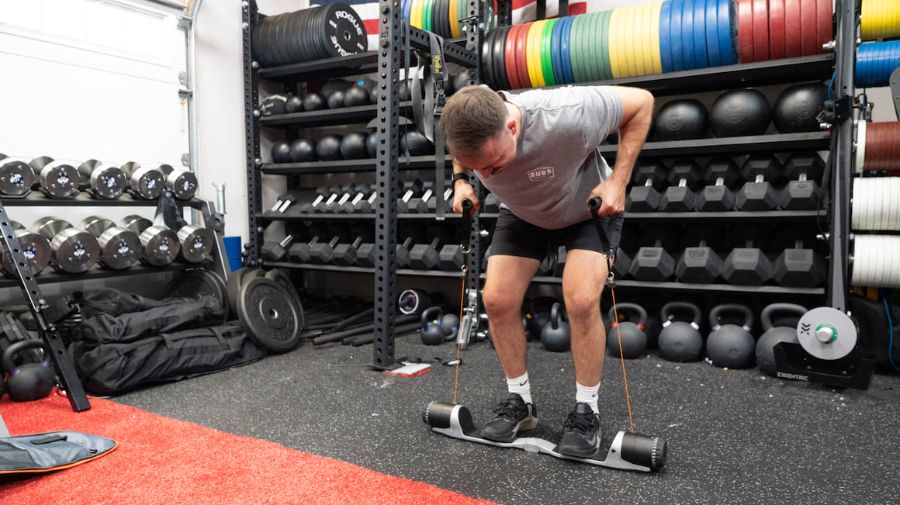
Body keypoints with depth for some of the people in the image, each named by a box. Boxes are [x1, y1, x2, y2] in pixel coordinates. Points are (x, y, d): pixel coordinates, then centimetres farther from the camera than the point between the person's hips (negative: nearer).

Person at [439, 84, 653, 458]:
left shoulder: (567, 117, -42)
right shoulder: (470, 135, -28)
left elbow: (641, 102, -24)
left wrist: (617, 181, -28)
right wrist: (461, 180, -17)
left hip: (589, 208, -3)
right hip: (522, 215, 4)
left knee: (581, 301, -22)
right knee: (497, 299, -9)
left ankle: (587, 411, -2)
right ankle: (520, 401, 9)